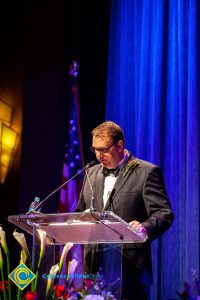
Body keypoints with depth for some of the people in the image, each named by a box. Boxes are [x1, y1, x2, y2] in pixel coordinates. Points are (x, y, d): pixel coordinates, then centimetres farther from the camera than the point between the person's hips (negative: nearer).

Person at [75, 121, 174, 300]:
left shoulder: (147, 172, -3)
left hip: (129, 267, -5)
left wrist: (145, 228, -31)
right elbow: (80, 212, 23)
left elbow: (164, 214, -10)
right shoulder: (92, 173, 16)